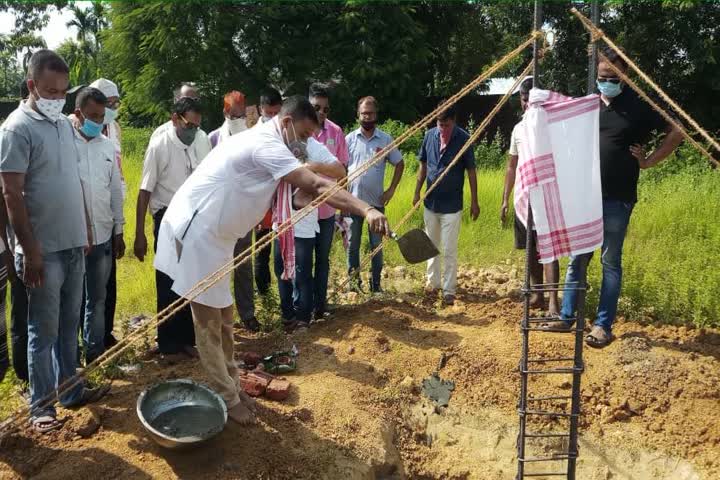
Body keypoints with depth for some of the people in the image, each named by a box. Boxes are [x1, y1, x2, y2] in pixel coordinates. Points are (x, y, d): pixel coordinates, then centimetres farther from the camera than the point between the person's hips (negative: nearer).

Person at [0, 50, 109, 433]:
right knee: (43, 331, 3)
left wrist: (85, 229, 17)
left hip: (73, 245, 7)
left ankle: (70, 390, 29)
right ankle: (41, 406, 16)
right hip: (44, 251, -7)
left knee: (69, 325, 16)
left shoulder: (65, 125, 10)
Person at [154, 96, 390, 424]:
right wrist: (366, 210, -36)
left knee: (223, 318, 16)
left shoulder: (264, 143, 15)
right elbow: (315, 186, -30)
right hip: (197, 232, -11)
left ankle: (230, 386, 28)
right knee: (209, 322, 0)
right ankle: (227, 400, 10)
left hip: (213, 234, 11)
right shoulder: (266, 144, -19)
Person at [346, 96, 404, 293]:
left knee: (376, 244, 7)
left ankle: (376, 282, 18)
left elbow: (399, 164, 7)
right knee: (352, 244, 9)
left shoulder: (386, 140, -1)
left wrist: (391, 189, -1)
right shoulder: (350, 139, 0)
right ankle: (354, 280, 21)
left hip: (376, 201, 0)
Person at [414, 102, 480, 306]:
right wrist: (417, 192, 8)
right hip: (430, 203, 4)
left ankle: (449, 291, 9)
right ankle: (433, 282, 30)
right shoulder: (430, 136, -1)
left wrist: (474, 201, -5)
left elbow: (471, 171, -6)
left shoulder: (463, 139, -11)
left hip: (452, 205, -4)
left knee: (450, 250, 0)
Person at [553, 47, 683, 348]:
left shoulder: (640, 105, -2)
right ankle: (567, 316, 19)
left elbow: (676, 132, 3)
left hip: (617, 199, -4)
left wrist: (649, 161, -4)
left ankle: (603, 325, 11)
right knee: (577, 259, 9)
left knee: (610, 262, 4)